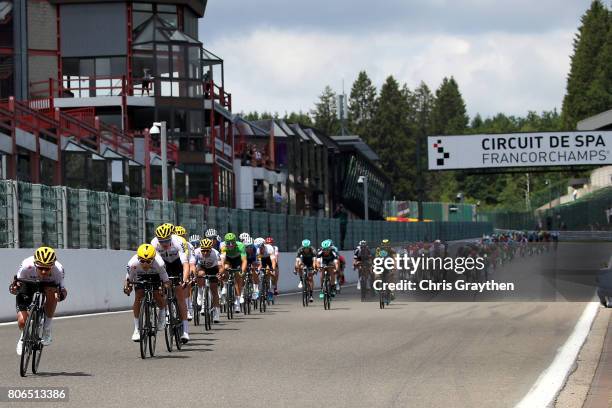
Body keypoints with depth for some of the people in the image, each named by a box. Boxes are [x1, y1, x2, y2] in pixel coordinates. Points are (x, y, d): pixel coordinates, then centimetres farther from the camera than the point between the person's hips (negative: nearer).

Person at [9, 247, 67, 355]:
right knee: (22, 322, -18)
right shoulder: (27, 266, -37)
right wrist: (14, 288, -48)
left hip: (48, 285, 1)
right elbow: (16, 283, -24)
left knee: (52, 293, -37)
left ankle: (47, 329, -16)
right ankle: (23, 337, 21)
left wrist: (61, 294, -50)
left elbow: (62, 289, -26)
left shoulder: (58, 269, -35)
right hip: (27, 284, -1)